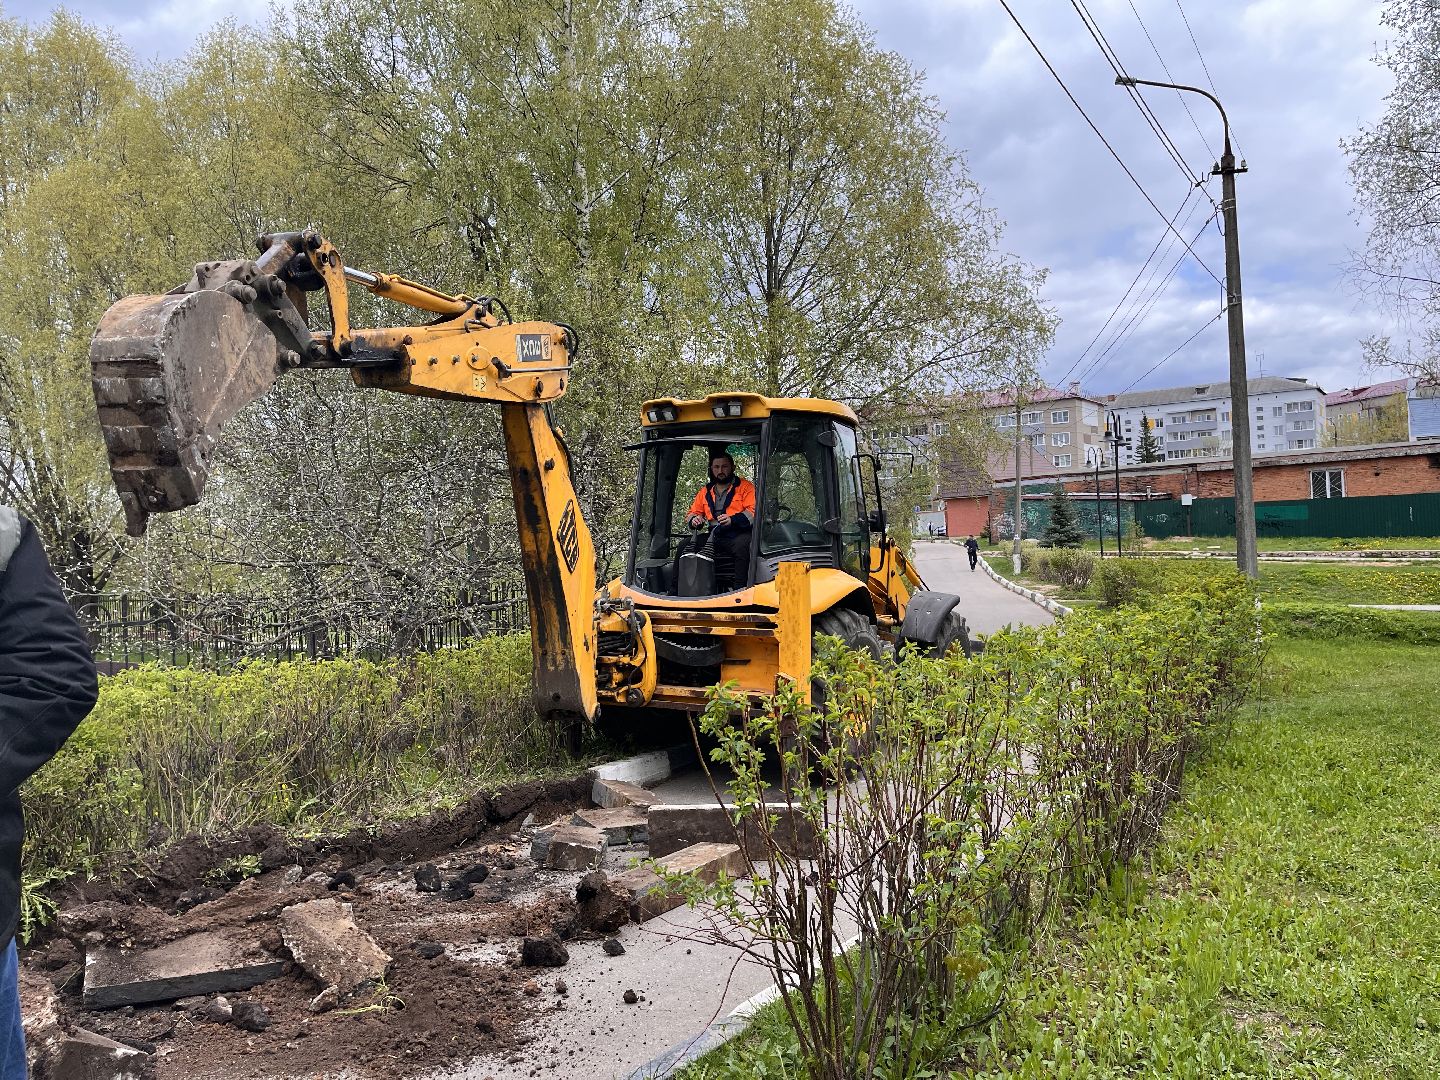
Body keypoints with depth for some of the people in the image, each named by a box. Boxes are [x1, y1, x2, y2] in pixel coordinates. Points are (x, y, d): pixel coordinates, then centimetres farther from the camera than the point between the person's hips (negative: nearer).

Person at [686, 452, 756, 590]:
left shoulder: (745, 486, 5)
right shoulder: (705, 491, 20)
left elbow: (754, 511, -8)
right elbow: (693, 513, 26)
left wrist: (733, 520, -24)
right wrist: (694, 520, 0)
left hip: (738, 535, -5)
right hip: (715, 537, 5)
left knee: (742, 545, -39)